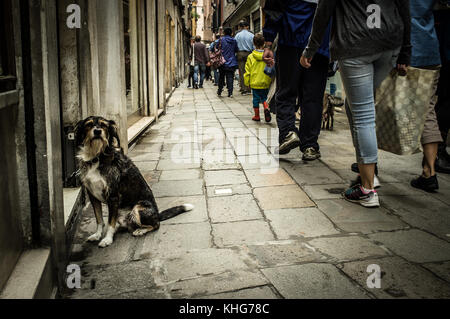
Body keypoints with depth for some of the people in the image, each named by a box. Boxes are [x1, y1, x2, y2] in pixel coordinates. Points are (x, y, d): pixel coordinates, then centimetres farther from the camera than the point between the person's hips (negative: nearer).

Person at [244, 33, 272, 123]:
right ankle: (266, 108, -12)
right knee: (264, 98, 15)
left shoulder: (251, 57, -7)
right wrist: (271, 80, 12)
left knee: (256, 99, 11)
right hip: (265, 83, 1)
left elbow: (247, 71, -3)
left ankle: (257, 116, 16)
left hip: (254, 83, -1)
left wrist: (247, 83, 6)